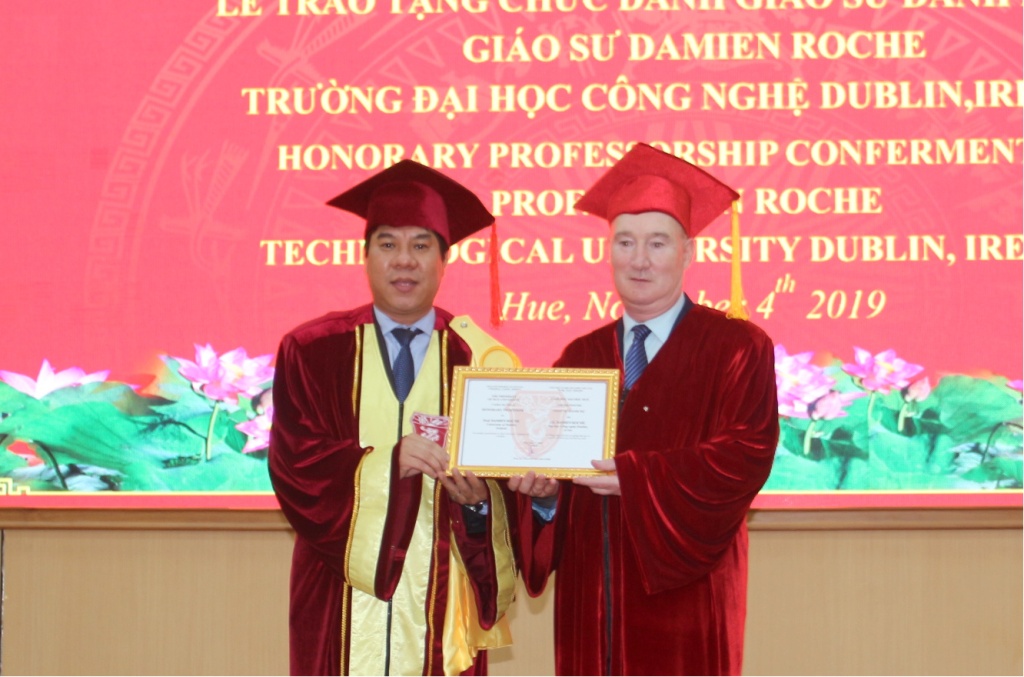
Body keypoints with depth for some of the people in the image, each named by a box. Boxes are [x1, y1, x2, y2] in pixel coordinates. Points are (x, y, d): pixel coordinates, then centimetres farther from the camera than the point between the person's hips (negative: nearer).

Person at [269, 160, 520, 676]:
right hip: (345, 609, 0)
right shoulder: (311, 352, 5)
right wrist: (389, 461, -20)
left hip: (442, 610, 0)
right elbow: (293, 464, -7)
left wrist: (478, 498, -22)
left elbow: (512, 489, 0)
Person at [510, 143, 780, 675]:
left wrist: (637, 476, -23)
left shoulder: (737, 349, 0)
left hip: (684, 594, -4)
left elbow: (746, 455, -13)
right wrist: (543, 489, -14)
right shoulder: (579, 358, 13)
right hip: (591, 599, 4)